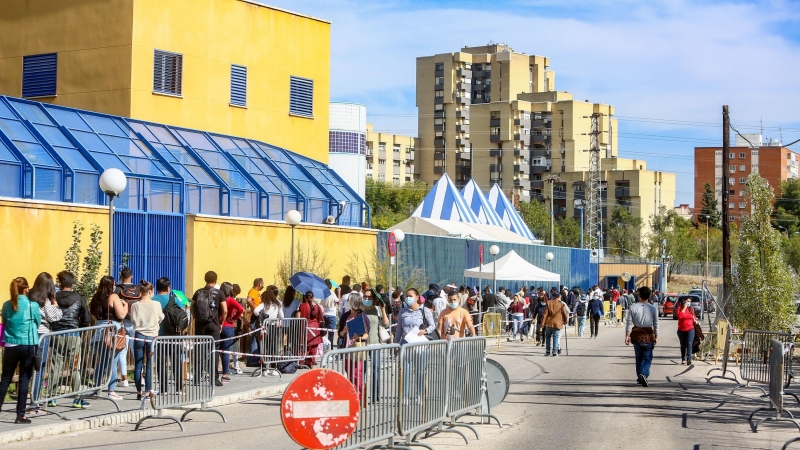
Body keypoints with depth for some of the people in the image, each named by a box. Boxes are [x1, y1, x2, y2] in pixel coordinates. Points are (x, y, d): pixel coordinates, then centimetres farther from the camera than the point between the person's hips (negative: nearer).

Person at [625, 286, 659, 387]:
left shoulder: (633, 307, -5)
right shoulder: (653, 308, -5)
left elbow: (629, 322, -5)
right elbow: (656, 324, -1)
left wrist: (627, 335, 1)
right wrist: (656, 336, 10)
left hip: (636, 335, 1)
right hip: (648, 335, -1)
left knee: (639, 357, 16)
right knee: (647, 358, 3)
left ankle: (640, 377, 21)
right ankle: (644, 374, -20)